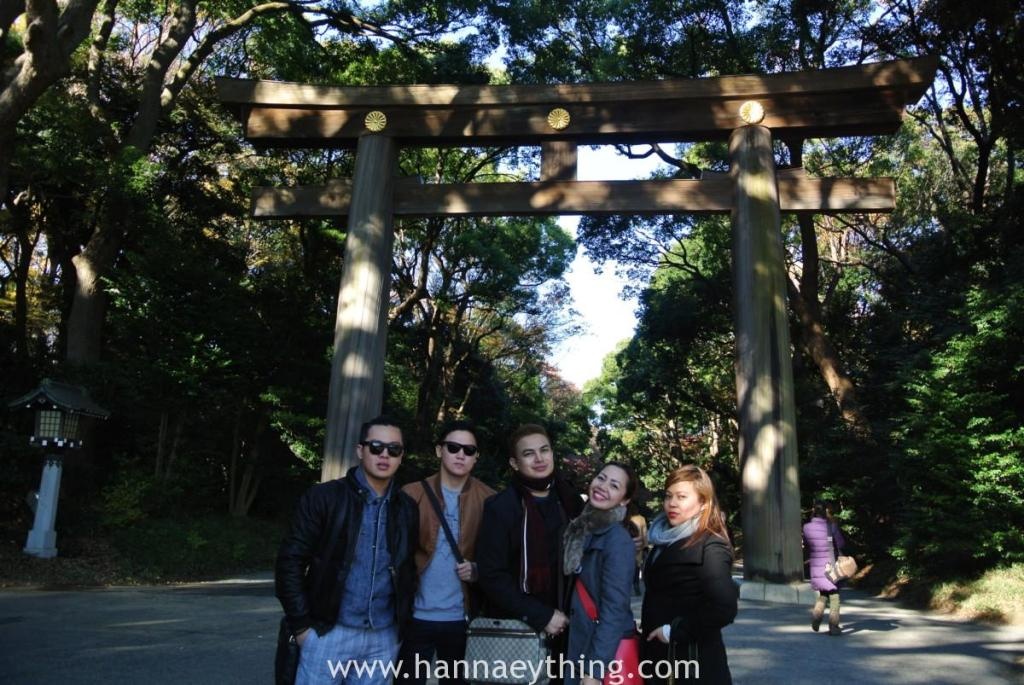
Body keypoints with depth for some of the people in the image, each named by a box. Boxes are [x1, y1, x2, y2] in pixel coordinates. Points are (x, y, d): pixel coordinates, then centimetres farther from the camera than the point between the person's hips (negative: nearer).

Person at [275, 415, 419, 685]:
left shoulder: (407, 508, 6)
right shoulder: (323, 497, -6)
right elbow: (290, 562, -6)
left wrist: (402, 623, 8)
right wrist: (301, 625, -8)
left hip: (383, 637, 3)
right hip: (329, 632, -3)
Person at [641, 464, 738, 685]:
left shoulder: (710, 547, -14)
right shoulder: (664, 541, 9)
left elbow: (724, 609, -24)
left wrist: (674, 631, -18)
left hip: (693, 663, -7)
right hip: (658, 657, 7)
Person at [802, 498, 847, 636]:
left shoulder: (806, 527, -4)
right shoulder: (831, 526, -12)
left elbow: (806, 545, 5)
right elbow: (841, 544, -1)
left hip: (816, 566, 3)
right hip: (830, 565, -3)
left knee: (823, 593, 23)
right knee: (834, 595, 10)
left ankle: (817, 613, 0)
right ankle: (833, 626, 8)